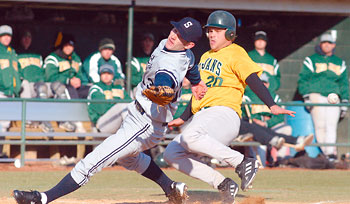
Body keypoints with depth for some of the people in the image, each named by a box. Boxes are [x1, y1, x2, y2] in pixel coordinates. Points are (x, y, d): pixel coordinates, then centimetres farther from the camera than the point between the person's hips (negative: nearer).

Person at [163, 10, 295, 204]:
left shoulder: (236, 53, 1)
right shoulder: (206, 57, 26)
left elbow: (253, 80, -12)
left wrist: (272, 106, -26)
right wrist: (183, 119, 34)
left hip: (224, 113, -9)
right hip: (201, 116, 9)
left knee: (190, 137, -36)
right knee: (171, 153, -7)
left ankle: (242, 162, -25)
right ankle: (223, 185, -6)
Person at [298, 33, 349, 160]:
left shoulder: (340, 63, 20)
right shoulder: (311, 60, 11)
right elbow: (303, 79, 7)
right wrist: (306, 97, -5)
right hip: (316, 95, -2)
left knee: (331, 125, -13)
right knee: (320, 125, -12)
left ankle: (331, 152, -20)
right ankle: (325, 151, -11)